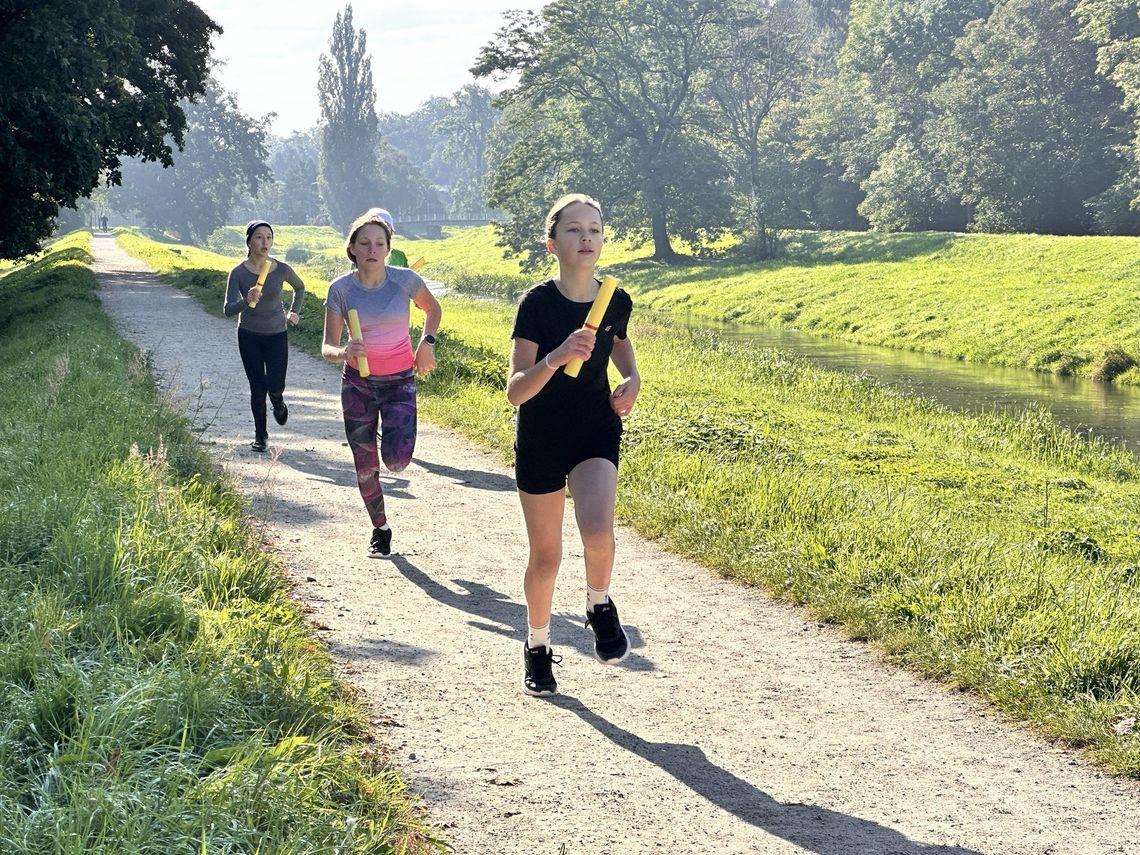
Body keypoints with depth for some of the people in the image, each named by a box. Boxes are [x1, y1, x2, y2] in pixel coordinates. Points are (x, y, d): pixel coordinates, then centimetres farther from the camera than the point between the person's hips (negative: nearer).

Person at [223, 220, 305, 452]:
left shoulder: (281, 270, -9)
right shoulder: (239, 273, -12)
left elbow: (300, 287, 14)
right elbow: (228, 310, -19)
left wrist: (294, 312, 8)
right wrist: (247, 302, -36)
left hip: (277, 335, 0)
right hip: (249, 336, 0)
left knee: (275, 385, -10)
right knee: (257, 388, 2)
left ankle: (278, 401, 27)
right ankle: (260, 435, 18)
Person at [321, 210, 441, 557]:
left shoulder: (405, 280, -10)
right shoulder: (340, 289, -10)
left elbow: (433, 309, 11)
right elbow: (327, 347, -9)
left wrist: (427, 343, -5)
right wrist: (344, 352, -32)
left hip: (400, 382, -1)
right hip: (358, 384, 1)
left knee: (396, 461, -17)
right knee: (366, 468, 4)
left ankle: (393, 436, 21)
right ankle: (380, 529, 29)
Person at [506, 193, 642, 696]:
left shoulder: (616, 301, -4)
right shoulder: (537, 304, -15)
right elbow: (516, 391, -20)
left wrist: (632, 379, 1)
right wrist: (556, 357, -37)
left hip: (596, 433, 1)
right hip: (541, 441, -1)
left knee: (597, 532, -25)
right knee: (546, 555, 8)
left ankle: (599, 605, 7)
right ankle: (537, 647, 32)